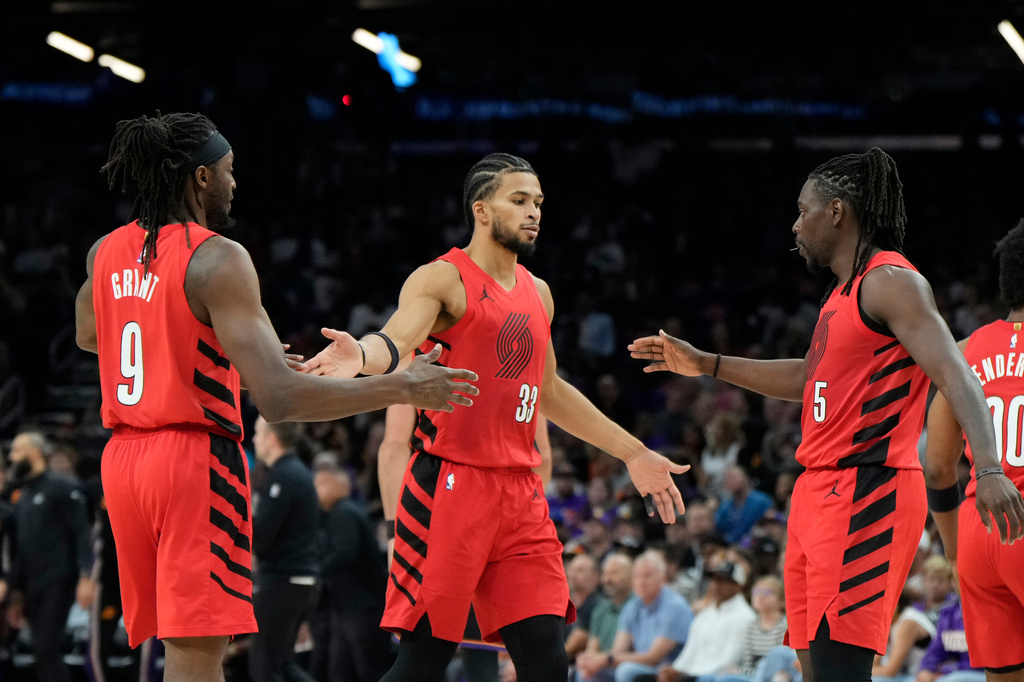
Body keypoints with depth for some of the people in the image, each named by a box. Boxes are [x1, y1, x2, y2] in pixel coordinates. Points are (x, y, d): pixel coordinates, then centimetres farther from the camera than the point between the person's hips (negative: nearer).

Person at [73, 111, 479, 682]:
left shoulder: (107, 253, 8)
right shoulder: (218, 259, -15)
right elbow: (280, 398, -23)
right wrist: (403, 389, -16)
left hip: (123, 458, 8)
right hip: (196, 459, -8)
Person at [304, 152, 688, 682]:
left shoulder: (537, 293, 18)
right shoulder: (443, 279, -5)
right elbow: (396, 340, -24)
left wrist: (633, 454, 32)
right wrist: (360, 355, -49)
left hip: (519, 493, 7)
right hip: (450, 484, -7)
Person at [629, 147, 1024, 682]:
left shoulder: (891, 282, -10)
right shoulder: (844, 292, 20)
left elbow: (955, 376, -21)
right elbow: (810, 379, 35)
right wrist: (705, 365, 37)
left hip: (866, 496, -10)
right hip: (820, 496, 10)